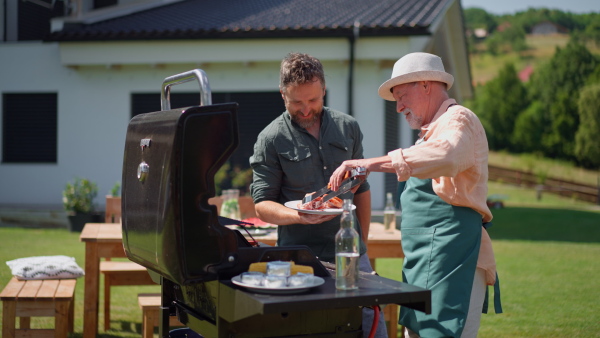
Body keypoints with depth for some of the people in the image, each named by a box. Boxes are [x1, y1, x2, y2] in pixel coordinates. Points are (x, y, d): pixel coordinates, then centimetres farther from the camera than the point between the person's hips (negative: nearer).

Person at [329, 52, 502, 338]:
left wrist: (370, 164, -33)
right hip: (424, 263, 10)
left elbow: (444, 156, -31)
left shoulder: (457, 119, -8)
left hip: (449, 259, -10)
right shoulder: (433, 130, 25)